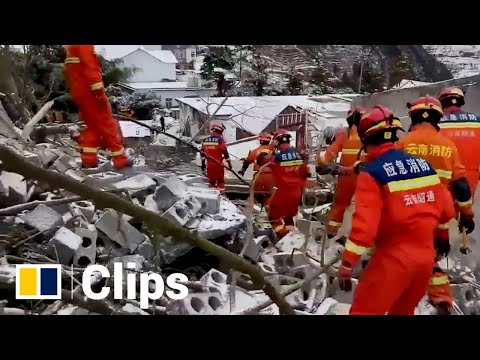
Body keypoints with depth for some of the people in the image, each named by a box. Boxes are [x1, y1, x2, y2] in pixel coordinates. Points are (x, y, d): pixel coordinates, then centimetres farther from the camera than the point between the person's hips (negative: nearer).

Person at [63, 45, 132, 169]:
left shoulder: (71, 47, 21)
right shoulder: (84, 45, -10)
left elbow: (69, 71, 23)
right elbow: (89, 66, -21)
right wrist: (98, 89, -26)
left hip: (79, 92, 9)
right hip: (89, 91, -9)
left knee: (93, 124, 14)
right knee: (107, 123, -5)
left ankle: (88, 158, 8)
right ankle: (120, 159, -3)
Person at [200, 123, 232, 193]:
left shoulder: (206, 140, 6)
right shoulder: (220, 140, -11)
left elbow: (202, 152, 10)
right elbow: (225, 152, -13)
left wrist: (203, 163, 18)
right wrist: (229, 162, -6)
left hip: (209, 164, 4)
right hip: (218, 164, -4)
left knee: (211, 180, 13)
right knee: (220, 180, 7)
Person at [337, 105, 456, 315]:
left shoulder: (372, 173, -15)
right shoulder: (423, 165, 5)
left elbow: (364, 223, -20)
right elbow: (446, 210, 12)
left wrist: (347, 264, -13)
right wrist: (440, 234, 31)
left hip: (393, 258, -6)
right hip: (426, 257, 7)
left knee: (364, 310, 6)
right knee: (403, 310, 26)